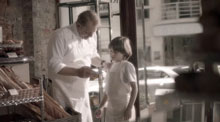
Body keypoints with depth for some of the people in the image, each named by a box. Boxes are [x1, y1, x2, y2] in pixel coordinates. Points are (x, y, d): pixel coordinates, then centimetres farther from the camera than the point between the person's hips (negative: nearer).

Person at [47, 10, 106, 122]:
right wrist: (77, 72, -31)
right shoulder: (61, 36, -20)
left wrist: (103, 63, -4)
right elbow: (54, 65, -22)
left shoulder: (91, 36, 2)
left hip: (82, 91, 7)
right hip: (65, 93, -7)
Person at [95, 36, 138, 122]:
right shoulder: (112, 66, 10)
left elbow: (134, 88, -14)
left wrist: (129, 108, -18)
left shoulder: (127, 66, -12)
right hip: (111, 109, 7)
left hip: (123, 110, -7)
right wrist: (101, 107, 17)